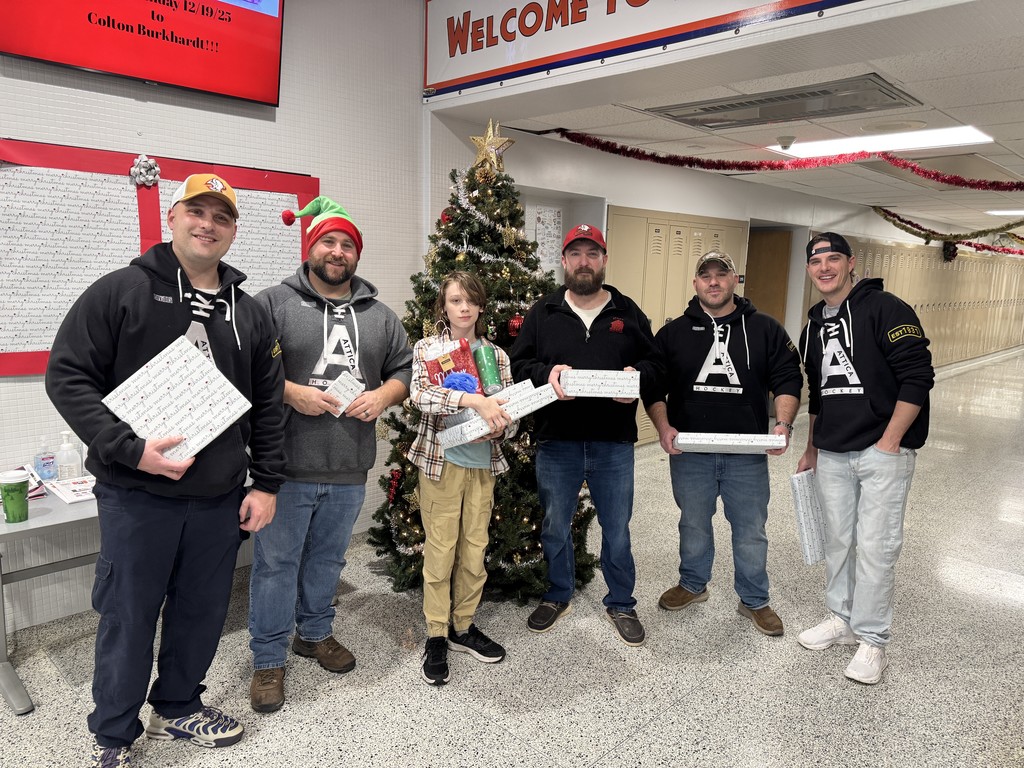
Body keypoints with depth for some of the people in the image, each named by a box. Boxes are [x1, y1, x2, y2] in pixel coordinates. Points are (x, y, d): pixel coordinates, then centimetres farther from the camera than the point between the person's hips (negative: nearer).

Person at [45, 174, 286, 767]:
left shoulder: (250, 313, 8)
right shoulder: (120, 292, -4)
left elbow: (268, 406, 10)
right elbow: (68, 377, -8)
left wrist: (266, 484, 6)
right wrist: (131, 449, -19)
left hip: (221, 497, 4)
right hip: (136, 495, -3)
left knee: (202, 613, 16)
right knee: (129, 618, 9)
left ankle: (179, 707, 40)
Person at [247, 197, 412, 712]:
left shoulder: (379, 315, 10)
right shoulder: (273, 303, -4)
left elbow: (405, 369, 14)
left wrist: (383, 395, -6)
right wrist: (291, 393, -19)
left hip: (350, 469, 4)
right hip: (287, 467, -4)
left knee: (328, 557, 20)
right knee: (276, 562, 7)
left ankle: (315, 632, 41)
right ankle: (268, 659, 24)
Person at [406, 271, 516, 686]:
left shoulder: (496, 354, 7)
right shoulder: (428, 348, -2)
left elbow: (511, 413, 7)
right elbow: (420, 394, -21)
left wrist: (498, 429, -16)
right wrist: (474, 400, -31)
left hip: (483, 464, 3)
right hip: (440, 461, -3)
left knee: (475, 548, 11)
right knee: (440, 550, 4)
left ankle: (463, 626, 29)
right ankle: (436, 636, 20)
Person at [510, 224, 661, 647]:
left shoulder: (628, 312, 6)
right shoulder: (543, 312, 4)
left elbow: (652, 361, 8)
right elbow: (519, 363, 3)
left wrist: (636, 377, -14)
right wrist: (546, 373, -17)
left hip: (614, 444, 0)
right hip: (556, 441, 0)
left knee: (617, 531, 12)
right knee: (555, 528, 15)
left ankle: (621, 603, 33)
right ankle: (558, 596, 38)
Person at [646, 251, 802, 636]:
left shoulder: (765, 329, 3)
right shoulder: (673, 332, 4)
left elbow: (787, 380, 2)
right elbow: (654, 387, 3)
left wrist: (784, 423, -14)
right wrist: (663, 427, -12)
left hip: (748, 454, 0)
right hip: (689, 452, 1)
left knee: (751, 530, 11)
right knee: (693, 524, 17)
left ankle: (754, 600, 29)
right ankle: (692, 585, 38)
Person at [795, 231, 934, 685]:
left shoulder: (884, 309, -9)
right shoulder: (813, 326, 13)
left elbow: (918, 378, -14)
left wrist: (889, 443, -17)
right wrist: (811, 448, 22)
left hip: (882, 451, -6)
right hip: (831, 455, 7)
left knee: (875, 546, -2)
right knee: (837, 540, 14)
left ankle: (872, 640, 13)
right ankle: (842, 619, 30)